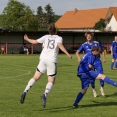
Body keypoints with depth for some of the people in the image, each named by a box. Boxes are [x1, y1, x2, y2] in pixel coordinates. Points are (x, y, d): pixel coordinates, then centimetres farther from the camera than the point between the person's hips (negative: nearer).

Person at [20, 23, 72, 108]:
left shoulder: (45, 37, 11)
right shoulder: (58, 38, 5)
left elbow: (35, 42, 7)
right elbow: (60, 45, -16)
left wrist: (27, 39, 25)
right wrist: (68, 54, -24)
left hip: (43, 59, 3)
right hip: (52, 60, -3)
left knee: (35, 77, 13)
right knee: (51, 81, 2)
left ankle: (25, 92, 0)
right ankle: (45, 95, -24)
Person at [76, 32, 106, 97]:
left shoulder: (97, 43, 1)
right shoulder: (84, 45, 0)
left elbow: (102, 50, 14)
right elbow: (77, 52, -1)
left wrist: (104, 57, 3)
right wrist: (79, 57, -21)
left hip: (97, 62, 0)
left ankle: (102, 88, 6)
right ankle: (94, 90, 21)